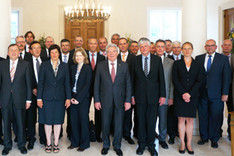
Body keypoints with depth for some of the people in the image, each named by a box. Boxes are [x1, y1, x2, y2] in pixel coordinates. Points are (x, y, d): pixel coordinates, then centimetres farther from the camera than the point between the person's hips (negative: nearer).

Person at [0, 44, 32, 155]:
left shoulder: (25, 64, 1)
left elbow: (28, 82, 1)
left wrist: (28, 99, -2)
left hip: (19, 99, -1)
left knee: (21, 123, 7)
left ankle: (21, 145, 24)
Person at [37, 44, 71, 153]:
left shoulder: (64, 66, 6)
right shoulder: (44, 65, 2)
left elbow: (67, 83, 5)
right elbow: (40, 82, 1)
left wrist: (68, 98, 0)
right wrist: (39, 98, -4)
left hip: (60, 97, 1)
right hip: (47, 97, -1)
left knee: (58, 120, 6)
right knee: (47, 120, 4)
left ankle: (56, 143, 18)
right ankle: (48, 143, 18)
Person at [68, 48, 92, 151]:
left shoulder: (88, 68, -5)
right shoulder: (73, 67, 12)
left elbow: (87, 85, -11)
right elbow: (71, 83, 11)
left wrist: (78, 98, -13)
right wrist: (71, 97, -2)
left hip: (83, 98, -5)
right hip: (73, 97, 5)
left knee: (83, 120, 2)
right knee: (73, 120, 8)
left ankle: (84, 143, 14)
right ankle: (75, 142, 21)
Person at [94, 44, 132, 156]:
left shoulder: (124, 66, 2)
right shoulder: (101, 66, 1)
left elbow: (128, 84, 2)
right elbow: (96, 84, 3)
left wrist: (128, 100, -4)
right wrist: (97, 100, -2)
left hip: (119, 100, 0)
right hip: (105, 100, 0)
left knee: (119, 125, 7)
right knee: (105, 124, 10)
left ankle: (117, 146, 26)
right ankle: (105, 145, 28)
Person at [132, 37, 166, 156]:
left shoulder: (157, 59, 3)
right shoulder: (135, 60, 3)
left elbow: (161, 78, 3)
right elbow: (132, 79, 4)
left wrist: (162, 95, -1)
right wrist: (132, 95, 0)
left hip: (153, 96, 0)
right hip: (139, 96, 0)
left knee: (151, 122, 6)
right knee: (140, 121, 8)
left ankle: (151, 145, 22)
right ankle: (141, 144, 24)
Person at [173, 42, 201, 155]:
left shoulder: (197, 64, 8)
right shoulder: (177, 64, 7)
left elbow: (198, 81, 2)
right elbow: (175, 80, -1)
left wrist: (189, 94, -11)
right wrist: (183, 93, -12)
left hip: (192, 96, 1)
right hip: (180, 96, -1)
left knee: (190, 120, 2)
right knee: (181, 120, 1)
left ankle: (189, 144, 9)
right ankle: (182, 144, 9)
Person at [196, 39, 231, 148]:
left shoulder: (223, 59, 2)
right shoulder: (199, 58, 8)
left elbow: (226, 77, -1)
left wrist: (225, 93, -6)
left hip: (216, 94, -2)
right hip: (202, 93, 2)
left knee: (215, 117, 5)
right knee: (203, 116, 9)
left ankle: (214, 139, 20)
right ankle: (204, 137, 25)